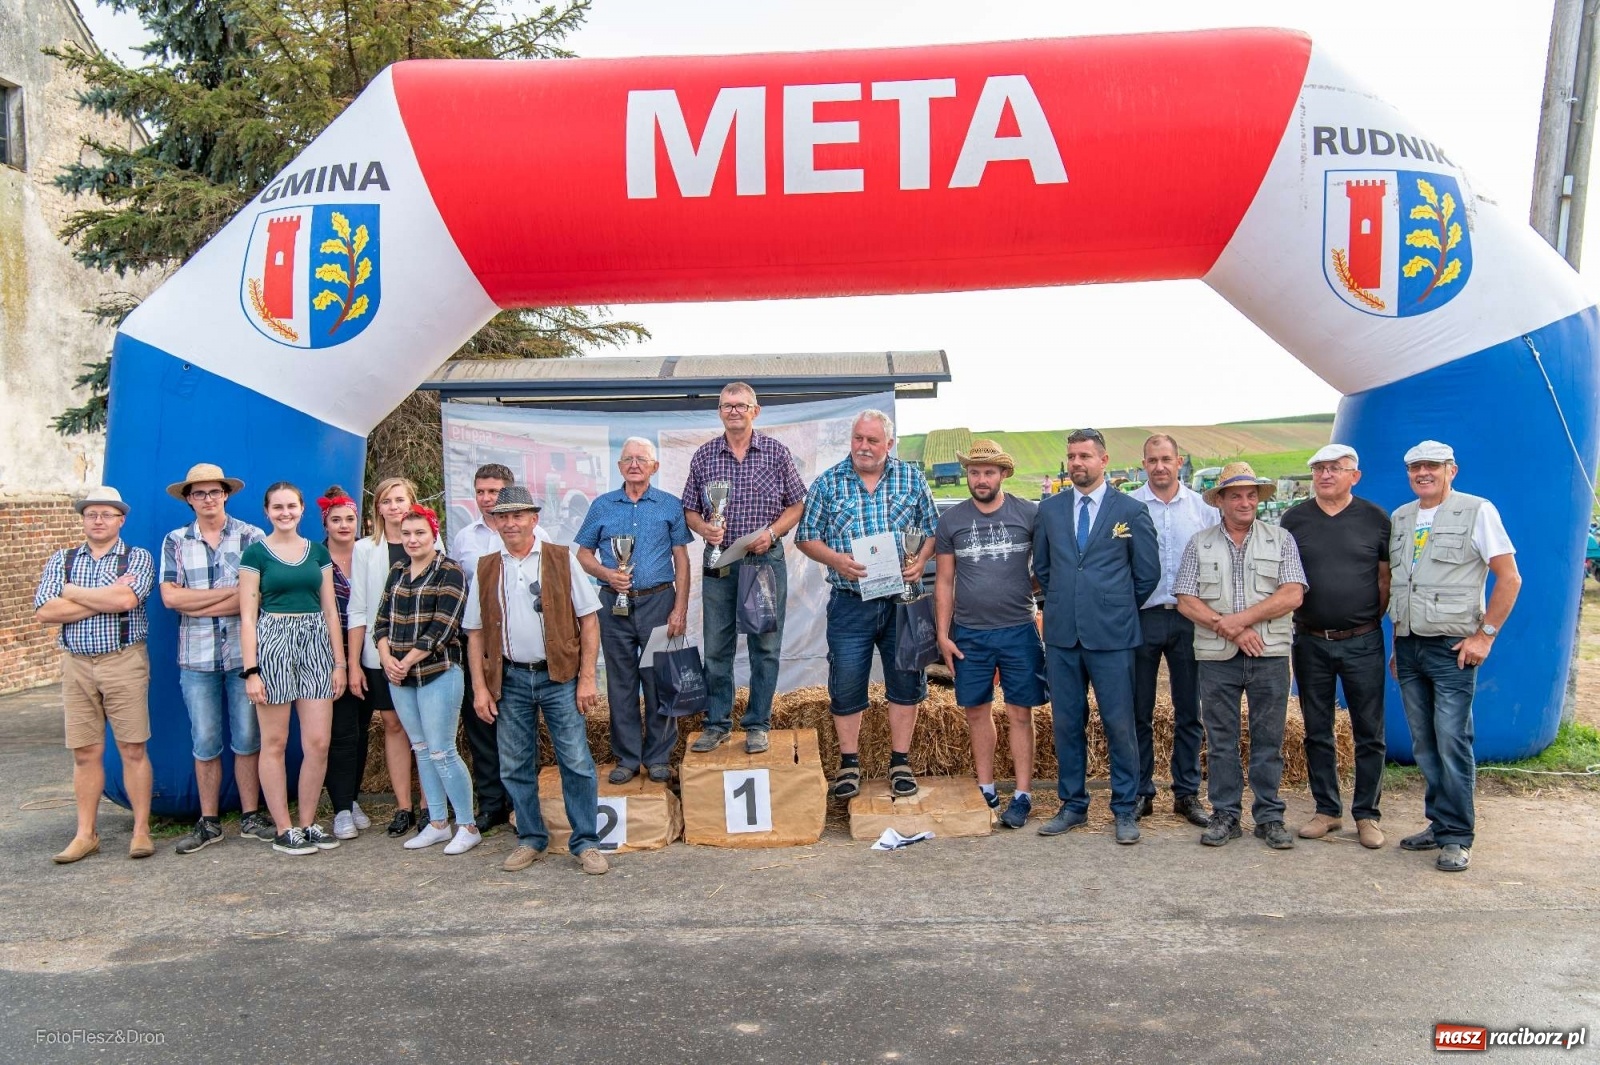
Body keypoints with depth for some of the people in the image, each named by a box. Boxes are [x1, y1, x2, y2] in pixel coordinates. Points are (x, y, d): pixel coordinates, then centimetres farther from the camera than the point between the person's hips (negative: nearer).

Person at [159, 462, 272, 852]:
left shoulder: (251, 537, 0)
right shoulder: (175, 541, 8)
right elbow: (170, 597, -4)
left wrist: (197, 604, -10)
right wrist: (229, 591, -8)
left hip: (245, 654, -2)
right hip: (196, 657, 2)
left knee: (247, 739, 5)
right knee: (205, 743, 7)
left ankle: (250, 817, 16)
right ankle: (209, 822, 17)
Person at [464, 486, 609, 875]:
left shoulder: (561, 560, -1)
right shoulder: (486, 570, 7)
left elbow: (588, 620, -2)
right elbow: (475, 633, 9)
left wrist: (587, 678, -8)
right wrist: (480, 688, 2)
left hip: (559, 676, -3)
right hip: (510, 679, 3)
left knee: (576, 762, -2)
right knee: (515, 767, 9)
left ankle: (586, 843, 10)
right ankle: (531, 840, 26)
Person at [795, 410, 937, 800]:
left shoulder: (912, 478, 5)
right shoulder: (828, 483, 2)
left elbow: (933, 530, 9)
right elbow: (806, 538, 4)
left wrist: (921, 560, -10)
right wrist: (835, 559, -14)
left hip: (902, 600, 1)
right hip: (850, 603, -1)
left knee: (905, 681, 8)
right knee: (846, 685, 5)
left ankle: (900, 761, 23)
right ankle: (849, 763, 21)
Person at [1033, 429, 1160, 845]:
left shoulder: (1131, 511, 0)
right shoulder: (1049, 509, 9)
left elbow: (1148, 573, 5)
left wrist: (1117, 608, 10)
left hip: (1111, 636, -3)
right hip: (1062, 634, 3)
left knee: (1119, 724, 2)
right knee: (1066, 723, 9)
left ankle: (1125, 810, 16)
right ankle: (1073, 806, 21)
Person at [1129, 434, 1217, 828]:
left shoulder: (1204, 507, 6)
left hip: (1189, 617, 2)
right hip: (1141, 617, -1)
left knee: (1190, 712, 8)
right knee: (1139, 711, 5)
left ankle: (1187, 793, 19)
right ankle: (1141, 792, 16)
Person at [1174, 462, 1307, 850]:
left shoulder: (1281, 540, 5)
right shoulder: (1200, 544, 7)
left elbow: (1293, 595, -6)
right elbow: (1186, 601, -1)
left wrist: (1239, 618, -13)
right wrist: (1230, 631, -11)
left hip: (1270, 656, 0)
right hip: (1217, 658, 1)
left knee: (1268, 740, 5)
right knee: (1221, 740, 5)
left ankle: (1269, 816, 16)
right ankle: (1225, 815, 15)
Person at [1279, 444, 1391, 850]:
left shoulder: (1375, 519, 1)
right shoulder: (1293, 519, 4)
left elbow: (1385, 578, 5)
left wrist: (1372, 621, 1)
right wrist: (1287, 630, 2)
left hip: (1362, 641, -1)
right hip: (1310, 641, 2)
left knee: (1369, 732, 4)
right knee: (1317, 732, 9)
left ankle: (1367, 814, 16)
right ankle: (1327, 810, 21)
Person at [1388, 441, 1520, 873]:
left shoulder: (1477, 511, -4)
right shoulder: (1399, 518, 13)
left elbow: (1509, 578, -6)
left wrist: (1484, 635, -10)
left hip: (1452, 647, -6)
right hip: (1408, 647, 6)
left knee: (1452, 743, -6)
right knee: (1424, 745, 10)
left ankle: (1456, 837, 3)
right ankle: (1438, 824, 21)